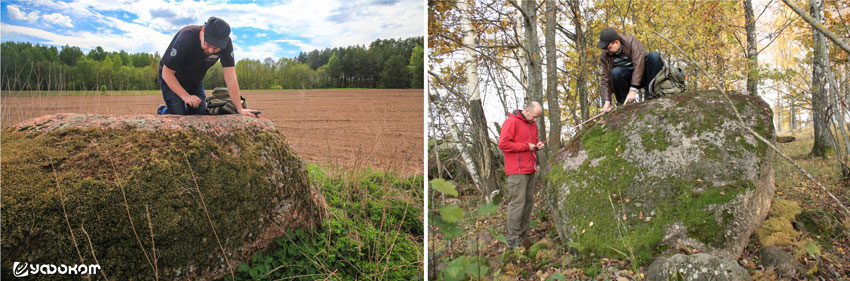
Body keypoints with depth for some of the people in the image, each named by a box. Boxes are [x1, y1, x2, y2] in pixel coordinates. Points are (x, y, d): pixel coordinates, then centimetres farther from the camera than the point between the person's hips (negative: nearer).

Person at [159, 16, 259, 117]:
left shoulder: (226, 43, -26)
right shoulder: (186, 38, -36)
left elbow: (230, 79, -23)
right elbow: (167, 72, -27)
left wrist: (240, 109, -27)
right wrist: (186, 96, -34)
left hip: (195, 81, 4)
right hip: (171, 79, -4)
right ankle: (163, 111, 19)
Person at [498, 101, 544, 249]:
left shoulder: (532, 124, 17)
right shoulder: (512, 122, -10)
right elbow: (503, 144, -17)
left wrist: (538, 145, 5)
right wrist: (526, 146, -14)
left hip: (530, 170, 9)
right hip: (517, 171, -9)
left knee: (528, 202, 9)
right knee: (517, 203, -8)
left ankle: (523, 234, 18)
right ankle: (513, 239, -3)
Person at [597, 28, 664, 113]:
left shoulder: (632, 42, -17)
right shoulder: (604, 56, -5)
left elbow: (638, 64, -26)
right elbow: (605, 79, -7)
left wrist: (632, 90, -33)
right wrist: (607, 101, -19)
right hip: (628, 78, 1)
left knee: (654, 56, -28)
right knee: (616, 72, -31)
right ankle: (624, 102, -16)